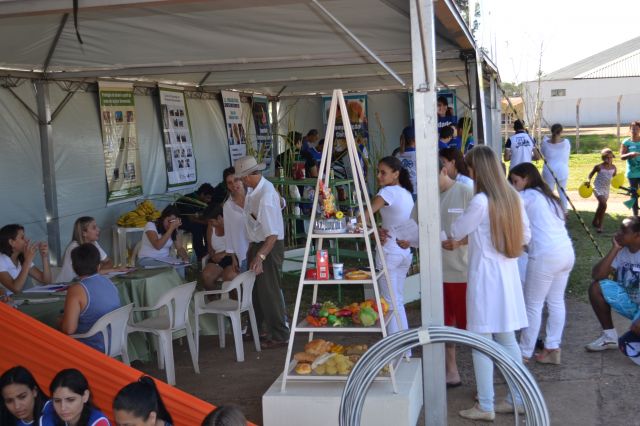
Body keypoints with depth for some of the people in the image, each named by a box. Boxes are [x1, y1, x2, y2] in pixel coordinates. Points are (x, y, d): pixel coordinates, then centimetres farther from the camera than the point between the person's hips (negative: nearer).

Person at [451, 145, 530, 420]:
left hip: (485, 275, -7)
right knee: (507, 339, 15)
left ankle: (485, 407, 8)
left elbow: (456, 233, -5)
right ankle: (518, 399, 22)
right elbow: (525, 236, 12)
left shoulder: (480, 201, -17)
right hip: (508, 274, 7)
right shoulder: (512, 197, 4)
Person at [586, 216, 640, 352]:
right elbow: (596, 275, -13)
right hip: (629, 302, 6)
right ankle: (610, 336, 3)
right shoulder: (621, 251, -4)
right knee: (596, 287, -12)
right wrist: (614, 249, -17)